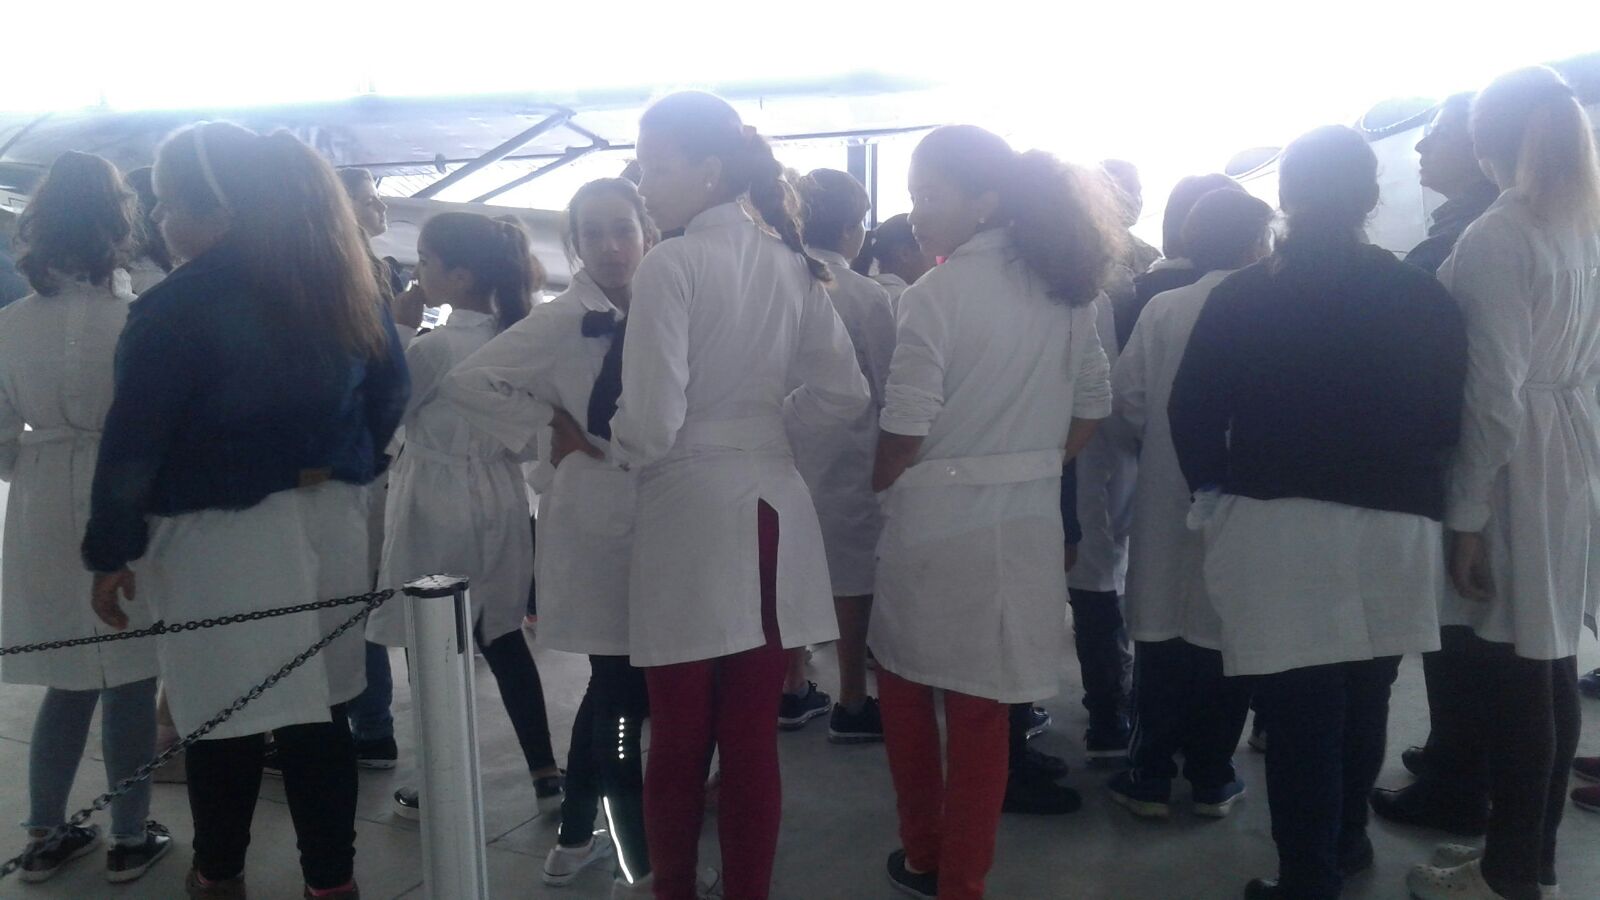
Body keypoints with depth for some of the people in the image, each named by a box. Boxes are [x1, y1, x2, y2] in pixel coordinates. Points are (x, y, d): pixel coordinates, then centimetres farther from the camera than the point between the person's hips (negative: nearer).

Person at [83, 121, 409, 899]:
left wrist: (110, 551, -5)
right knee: (318, 709, 12)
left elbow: (132, 440, -14)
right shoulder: (342, 284, 4)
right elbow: (390, 387, 14)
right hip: (328, 518, 6)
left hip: (220, 535, -6)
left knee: (222, 716, 9)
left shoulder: (176, 307, -16)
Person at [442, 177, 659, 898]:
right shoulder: (565, 318, -9)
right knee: (625, 691, -3)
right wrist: (546, 435, -12)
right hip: (599, 518, -7)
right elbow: (466, 382, -13)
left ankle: (575, 840, 31)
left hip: (654, 514, 7)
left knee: (612, 687, 16)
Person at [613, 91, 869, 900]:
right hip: (770, 508, 6)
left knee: (678, 741, 9)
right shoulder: (791, 264, 6)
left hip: (689, 515, -5)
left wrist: (615, 441, 3)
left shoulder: (670, 264, -13)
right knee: (753, 741, 12)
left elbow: (652, 425, -18)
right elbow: (844, 395, 7)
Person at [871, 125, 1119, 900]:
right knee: (982, 709, 11)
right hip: (1027, 521, 5)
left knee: (906, 687, 16)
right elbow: (1093, 404, 12)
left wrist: (877, 489, 4)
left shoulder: (935, 295, -15)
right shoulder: (1062, 287, 5)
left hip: (937, 520, -5)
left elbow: (906, 428, -15)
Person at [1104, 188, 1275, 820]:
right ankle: (1211, 778, 19)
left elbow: (1123, 407, -8)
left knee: (1164, 638, 10)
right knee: (1227, 639, 11)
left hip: (1167, 506, 1)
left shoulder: (1161, 310, -5)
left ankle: (1151, 774, 15)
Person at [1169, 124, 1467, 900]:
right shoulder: (1425, 299, -1)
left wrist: (1221, 490, 12)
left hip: (1275, 528, -3)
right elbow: (1447, 420, 4)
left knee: (1299, 712, 4)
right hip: (1393, 528, 3)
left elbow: (1191, 415, -4)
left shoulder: (1239, 298, -6)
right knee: (1361, 701, 20)